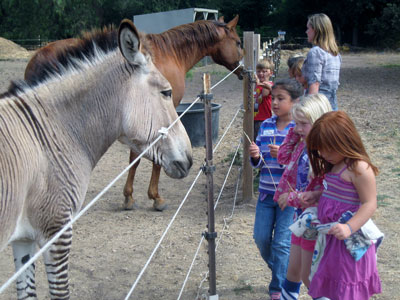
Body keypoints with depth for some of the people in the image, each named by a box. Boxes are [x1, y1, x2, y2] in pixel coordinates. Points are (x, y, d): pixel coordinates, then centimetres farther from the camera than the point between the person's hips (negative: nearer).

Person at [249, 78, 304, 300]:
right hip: (266, 193, 5)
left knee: (282, 242, -2)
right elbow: (258, 163, 11)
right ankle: (280, 271, 35)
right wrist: (255, 156, -11)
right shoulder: (266, 125, 6)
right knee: (261, 238, 8)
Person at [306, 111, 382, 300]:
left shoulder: (359, 168, -18)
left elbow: (370, 204, -21)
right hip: (330, 236, 9)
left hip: (349, 241, -9)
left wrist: (349, 227, -31)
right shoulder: (333, 167, 11)